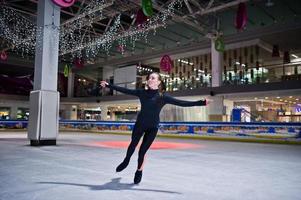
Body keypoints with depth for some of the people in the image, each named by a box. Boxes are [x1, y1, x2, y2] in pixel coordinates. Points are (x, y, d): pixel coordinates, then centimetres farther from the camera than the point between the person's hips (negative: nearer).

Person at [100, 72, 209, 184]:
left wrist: (201, 103, -22)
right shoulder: (142, 92, -4)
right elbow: (125, 90, 1)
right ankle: (126, 161, 48)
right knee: (133, 145, 16)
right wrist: (108, 85, 3)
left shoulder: (163, 96, -12)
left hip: (152, 127, -2)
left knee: (142, 151, 3)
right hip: (139, 124, 2)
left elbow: (181, 103, -16)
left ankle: (139, 171, 30)